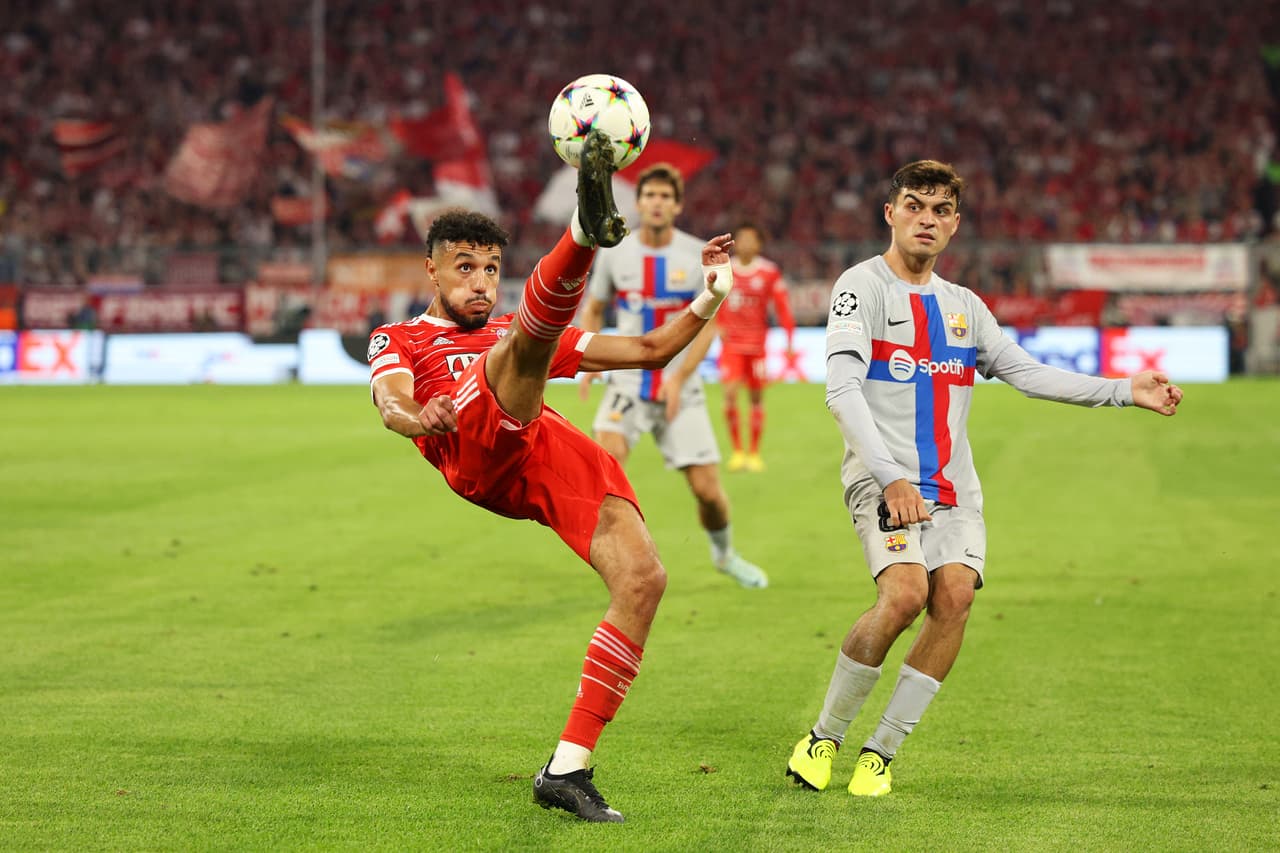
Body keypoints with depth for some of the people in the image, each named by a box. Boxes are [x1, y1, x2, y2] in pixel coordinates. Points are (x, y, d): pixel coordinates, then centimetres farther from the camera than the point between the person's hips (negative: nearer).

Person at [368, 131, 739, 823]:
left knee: (643, 577, -19)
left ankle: (568, 769, -16)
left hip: (560, 454, 4)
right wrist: (419, 417, -22)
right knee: (528, 337, -30)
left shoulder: (513, 333, 39)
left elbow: (649, 350, 36)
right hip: (477, 448, -4)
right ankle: (586, 230, -66)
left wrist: (708, 297, 20)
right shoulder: (398, 339, 29)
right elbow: (391, 401, 3)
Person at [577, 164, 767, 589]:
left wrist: (679, 378, -16)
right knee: (608, 452, -27)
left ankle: (724, 554, 28)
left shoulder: (698, 255, -5)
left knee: (707, 489, -3)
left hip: (681, 389, -1)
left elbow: (708, 325, -4)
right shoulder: (615, 253, 0)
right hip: (629, 382, 1)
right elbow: (593, 309, 14)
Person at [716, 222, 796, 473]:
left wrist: (790, 341, -5)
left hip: (757, 343, -1)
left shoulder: (770, 272, -2)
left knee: (756, 398, 4)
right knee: (730, 394, -13)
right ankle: (737, 451, -2)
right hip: (731, 343, 1)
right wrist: (717, 326, -1)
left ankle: (754, 453, 15)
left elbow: (782, 307, 0)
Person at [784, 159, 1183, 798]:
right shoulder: (863, 287, -3)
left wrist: (1125, 391, 12)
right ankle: (824, 737, -7)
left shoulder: (963, 307, 19)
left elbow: (1028, 374, 21)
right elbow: (842, 391, -14)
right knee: (905, 594, -25)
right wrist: (890, 477, -26)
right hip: (883, 477, -6)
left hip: (953, 485, 6)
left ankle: (880, 753, -4)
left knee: (954, 598, -15)